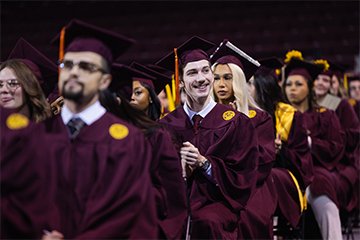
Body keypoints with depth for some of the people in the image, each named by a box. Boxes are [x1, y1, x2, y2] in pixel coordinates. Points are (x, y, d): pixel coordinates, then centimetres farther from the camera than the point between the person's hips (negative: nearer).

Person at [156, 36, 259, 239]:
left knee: (207, 221, -35)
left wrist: (203, 163, -11)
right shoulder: (167, 125, 10)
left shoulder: (235, 122, 4)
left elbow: (243, 179, 0)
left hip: (218, 202, -1)